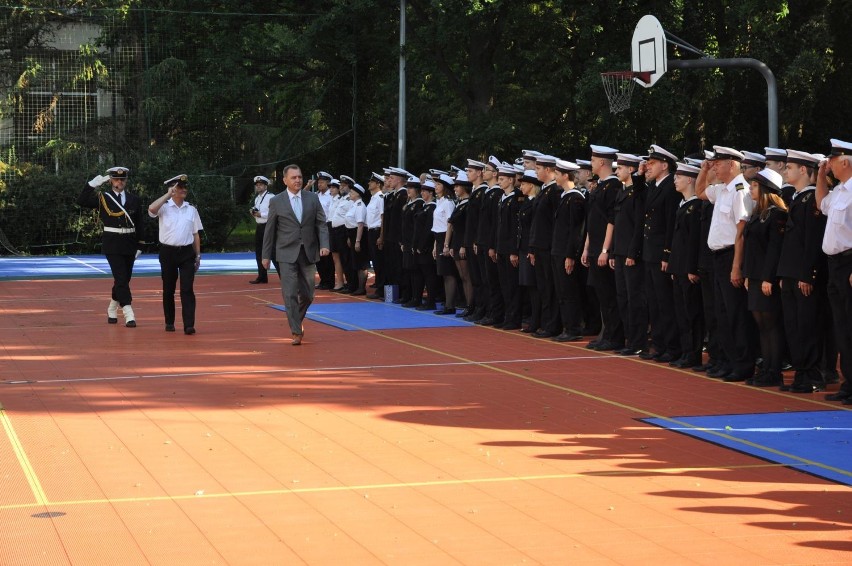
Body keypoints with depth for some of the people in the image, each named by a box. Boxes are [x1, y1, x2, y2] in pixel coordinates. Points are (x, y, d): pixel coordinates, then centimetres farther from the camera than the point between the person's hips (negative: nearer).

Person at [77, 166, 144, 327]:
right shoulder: (102, 198, 1)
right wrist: (92, 185, -16)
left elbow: (139, 225, 11)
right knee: (121, 278, -12)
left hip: (129, 244, 4)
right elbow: (81, 201, -10)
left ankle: (112, 310, 31)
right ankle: (128, 314, -16)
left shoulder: (134, 200, 9)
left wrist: (139, 246, 8)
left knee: (124, 279, 11)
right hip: (112, 244, -4)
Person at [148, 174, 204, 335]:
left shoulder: (191, 210, 8)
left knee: (187, 289, -7)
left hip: (187, 252, 1)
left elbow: (196, 234, 12)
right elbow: (152, 209, -24)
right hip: (168, 252, -1)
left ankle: (189, 324, -11)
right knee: (168, 289, 8)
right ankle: (169, 322, 20)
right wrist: (168, 195, -16)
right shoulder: (164, 208, 0)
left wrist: (198, 255, 10)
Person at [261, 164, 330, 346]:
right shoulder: (276, 202, 0)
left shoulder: (312, 198, 5)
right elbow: (270, 230, 4)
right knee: (290, 294, -8)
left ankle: (298, 319, 37)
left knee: (307, 293, 9)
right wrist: (266, 255, 5)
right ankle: (296, 332, -4)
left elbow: (321, 224, 4)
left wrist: (324, 245, -11)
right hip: (287, 254, -2)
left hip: (308, 253, 2)